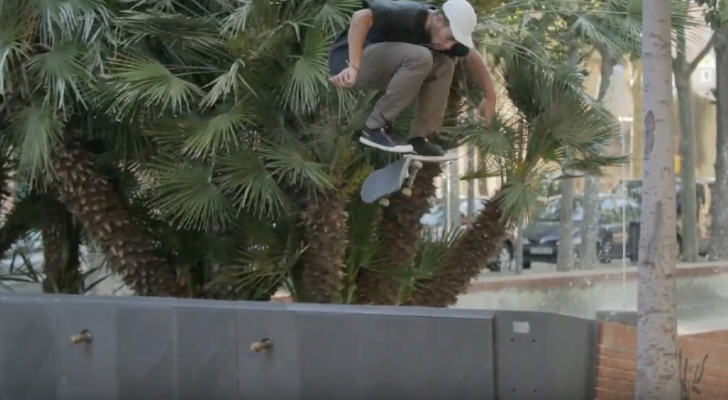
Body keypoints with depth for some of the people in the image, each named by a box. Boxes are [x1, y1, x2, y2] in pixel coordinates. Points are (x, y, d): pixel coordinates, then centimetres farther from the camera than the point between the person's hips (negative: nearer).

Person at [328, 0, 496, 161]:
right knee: (419, 57, -29)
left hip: (379, 69, 9)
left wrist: (490, 97, 16)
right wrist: (353, 66, -46)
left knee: (444, 65, -1)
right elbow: (361, 17, -40)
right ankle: (375, 128, -20)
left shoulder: (447, 33, -1)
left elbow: (474, 57, 16)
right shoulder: (409, 15, -26)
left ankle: (419, 138, -3)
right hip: (349, 58, -9)